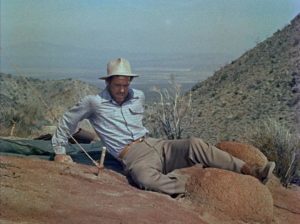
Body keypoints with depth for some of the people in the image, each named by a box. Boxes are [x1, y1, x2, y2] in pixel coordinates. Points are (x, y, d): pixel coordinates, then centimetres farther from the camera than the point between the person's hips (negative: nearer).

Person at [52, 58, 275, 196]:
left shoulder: (139, 96, 14)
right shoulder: (93, 102, 0)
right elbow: (67, 121, 11)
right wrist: (60, 151, 12)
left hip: (156, 145, 4)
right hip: (134, 156, -4)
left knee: (194, 144, -23)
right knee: (146, 179, -42)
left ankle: (251, 172, -29)